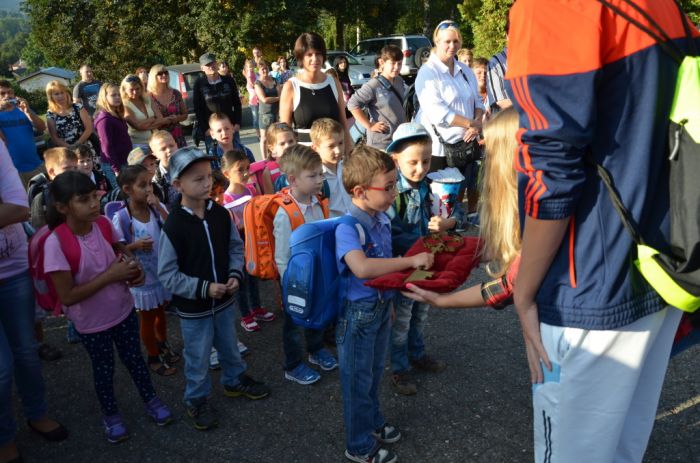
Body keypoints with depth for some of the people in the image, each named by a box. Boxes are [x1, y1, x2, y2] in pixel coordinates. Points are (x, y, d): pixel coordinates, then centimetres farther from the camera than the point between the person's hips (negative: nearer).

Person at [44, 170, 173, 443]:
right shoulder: (56, 244, -28)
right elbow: (67, 297, -27)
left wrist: (132, 266, -12)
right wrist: (110, 275, -28)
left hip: (123, 309, 4)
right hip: (92, 321, -4)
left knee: (134, 357, 22)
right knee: (104, 367, 17)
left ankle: (151, 401, 44)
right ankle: (110, 415, 42)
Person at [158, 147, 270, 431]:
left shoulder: (220, 214, -8)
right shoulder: (173, 226, -22)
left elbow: (236, 248, 5)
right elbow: (167, 274, -18)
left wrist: (235, 275, -11)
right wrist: (203, 288, -22)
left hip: (224, 300, 5)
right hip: (193, 309, -4)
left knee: (229, 346, 25)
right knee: (198, 357, 13)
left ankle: (235, 380, 50)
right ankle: (197, 400, 36)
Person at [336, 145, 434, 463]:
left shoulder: (382, 219, -1)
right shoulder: (348, 228, -27)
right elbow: (362, 268, -44)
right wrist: (412, 261, -37)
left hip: (381, 307, 7)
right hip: (358, 314, -7)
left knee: (374, 374, 26)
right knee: (358, 380, 12)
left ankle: (373, 423, 49)